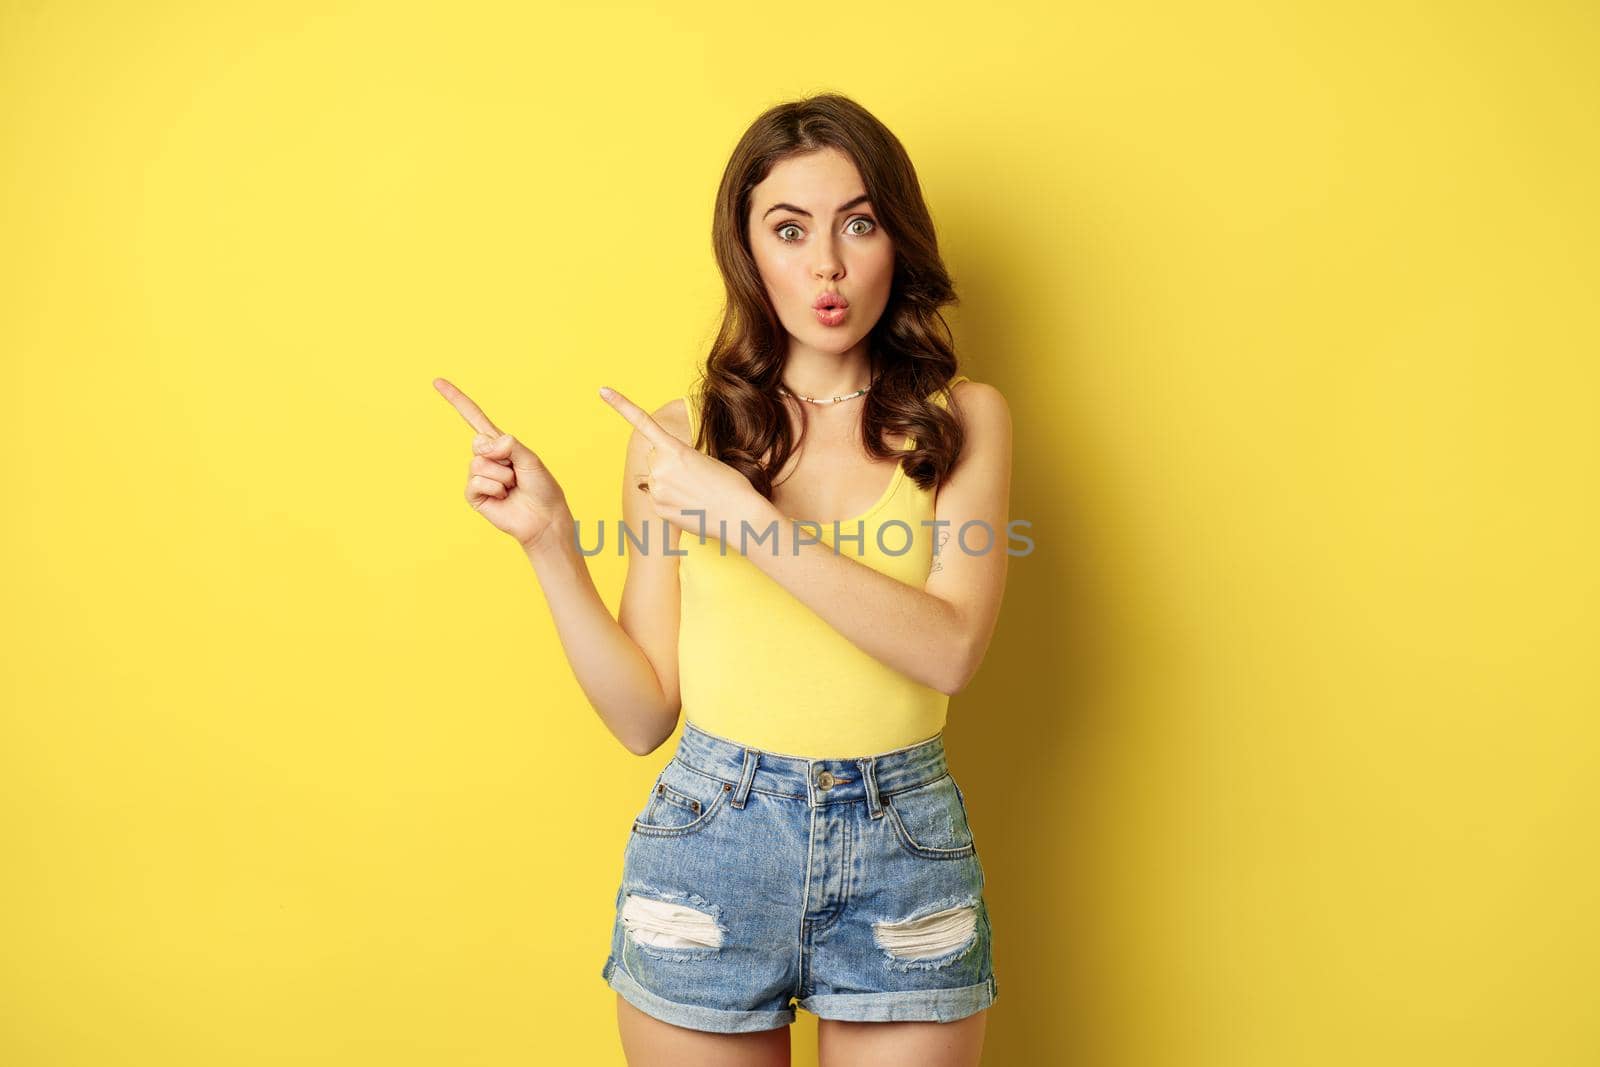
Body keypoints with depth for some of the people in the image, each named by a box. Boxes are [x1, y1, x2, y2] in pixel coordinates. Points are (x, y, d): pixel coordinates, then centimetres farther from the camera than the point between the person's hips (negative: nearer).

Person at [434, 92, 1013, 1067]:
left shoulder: (963, 419, 0)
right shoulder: (681, 436, -1)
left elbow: (952, 649, -16)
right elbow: (643, 715, -1)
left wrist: (742, 515, -19)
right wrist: (548, 541, -11)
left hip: (904, 853, 0)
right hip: (711, 846, 1)